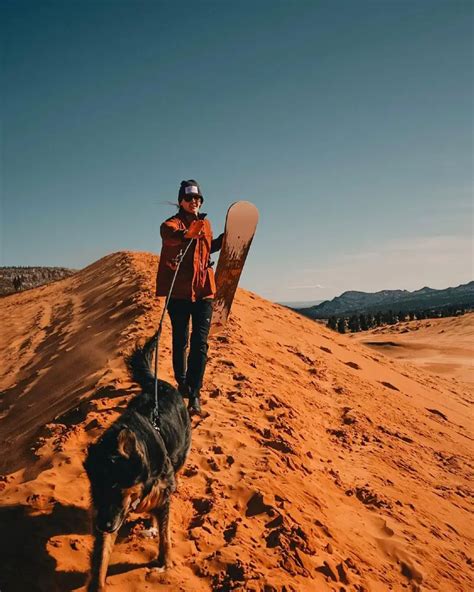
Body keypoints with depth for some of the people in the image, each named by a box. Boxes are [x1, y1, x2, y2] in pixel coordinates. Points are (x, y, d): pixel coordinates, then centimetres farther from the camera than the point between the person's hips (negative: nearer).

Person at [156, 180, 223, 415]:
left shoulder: (205, 223, 14)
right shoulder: (174, 222, -4)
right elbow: (168, 232, -31)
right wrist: (187, 233, -52)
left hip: (204, 289, 3)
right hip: (179, 290, -3)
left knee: (200, 343, -6)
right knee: (180, 341, 8)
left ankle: (194, 392, -4)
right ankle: (182, 382, 28)